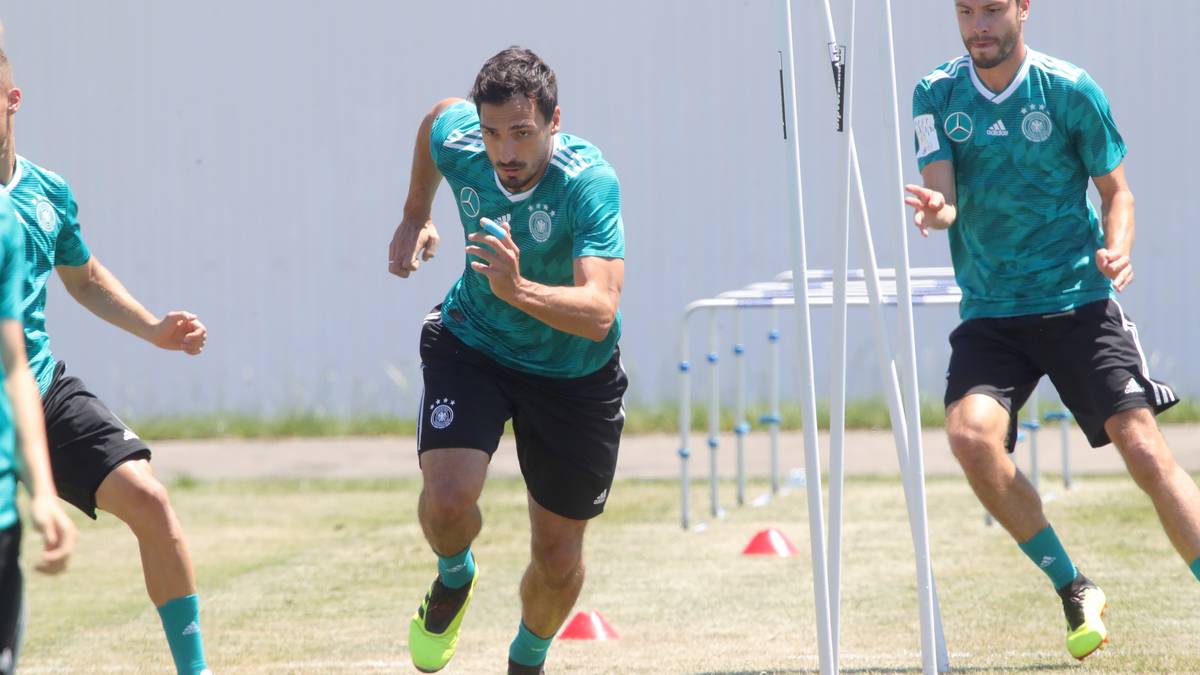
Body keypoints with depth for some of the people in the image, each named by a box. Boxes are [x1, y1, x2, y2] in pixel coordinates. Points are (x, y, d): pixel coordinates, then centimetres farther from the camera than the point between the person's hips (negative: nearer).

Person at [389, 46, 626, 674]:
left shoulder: (589, 183, -32)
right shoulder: (458, 141, -20)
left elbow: (598, 313, -43)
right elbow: (437, 114, 8)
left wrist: (519, 290, -59)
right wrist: (415, 215, 15)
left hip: (574, 374, -2)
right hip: (472, 345, 2)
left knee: (559, 560, 7)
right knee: (447, 498, -24)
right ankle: (454, 576, 13)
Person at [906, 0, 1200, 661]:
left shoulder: (1071, 91, -3)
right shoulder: (936, 95, 2)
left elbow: (1116, 189, 5)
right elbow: (943, 199, -5)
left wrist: (1117, 251, -16)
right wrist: (935, 210, -30)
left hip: (1079, 302, -2)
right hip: (989, 311, 2)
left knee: (1142, 446, -13)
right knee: (970, 433, -22)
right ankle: (1074, 591, -4)